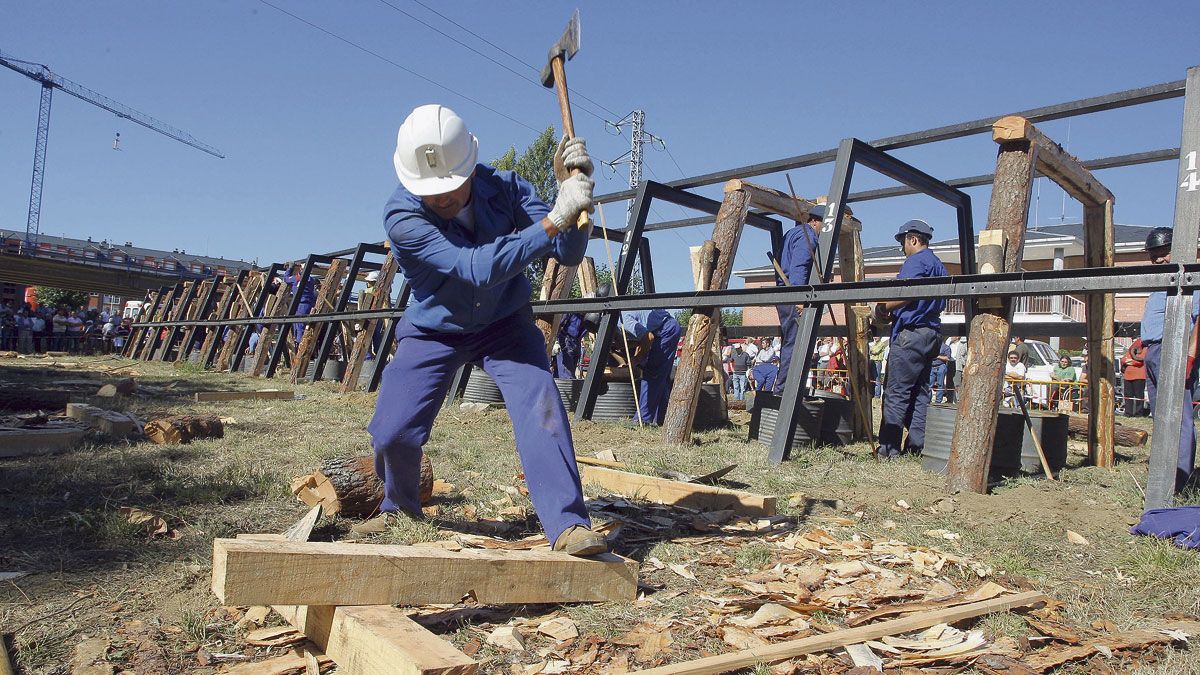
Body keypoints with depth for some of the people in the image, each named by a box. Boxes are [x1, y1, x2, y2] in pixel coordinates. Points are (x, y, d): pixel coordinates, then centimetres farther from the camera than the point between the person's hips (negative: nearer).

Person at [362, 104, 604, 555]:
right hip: (433, 332, -1)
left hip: (505, 324, 1)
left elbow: (568, 255, -17)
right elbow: (477, 269, -39)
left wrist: (572, 193, -35)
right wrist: (552, 220, -45)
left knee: (541, 406, -23)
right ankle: (399, 508, 26)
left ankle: (568, 527, -20)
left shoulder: (503, 187, -16)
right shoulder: (401, 217, -26)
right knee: (392, 432, -7)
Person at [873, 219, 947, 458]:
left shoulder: (916, 260, -7)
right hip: (932, 333, 10)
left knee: (895, 392, -8)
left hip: (911, 332, -10)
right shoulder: (939, 265, 23)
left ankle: (888, 447, -8)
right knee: (919, 393, 10)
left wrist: (883, 308, -5)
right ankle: (916, 446, 10)